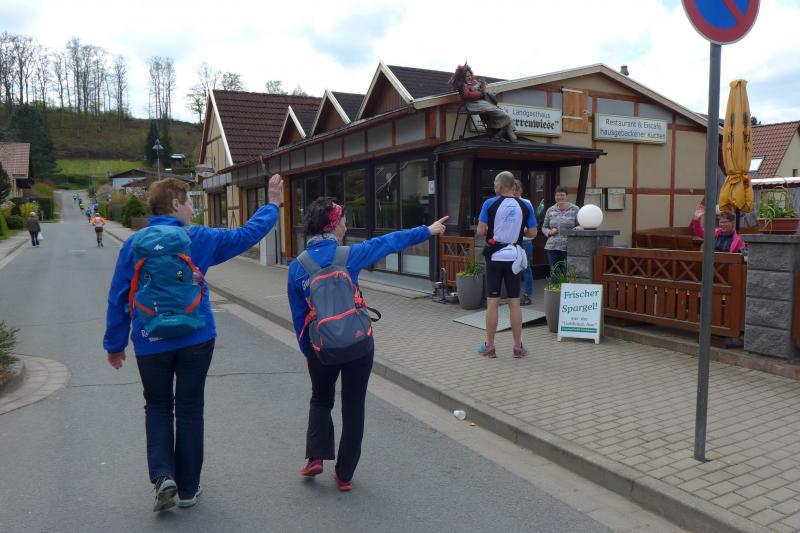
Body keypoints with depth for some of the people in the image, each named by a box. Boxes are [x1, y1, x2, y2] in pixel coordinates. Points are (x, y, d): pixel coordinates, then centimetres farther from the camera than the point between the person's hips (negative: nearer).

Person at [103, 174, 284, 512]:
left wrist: (115, 344, 10)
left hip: (150, 343, 1)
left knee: (157, 407, 19)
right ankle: (188, 488, 21)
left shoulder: (134, 244, -3)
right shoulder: (199, 239, -6)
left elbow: (118, 298, 0)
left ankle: (163, 475, 3)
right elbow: (246, 235, 4)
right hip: (195, 340, -1)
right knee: (189, 410, 11)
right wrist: (272, 205, 18)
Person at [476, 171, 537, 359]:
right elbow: (532, 233, 1)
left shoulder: (490, 204, -8)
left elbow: (481, 231, -10)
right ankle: (518, 347, 12)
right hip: (514, 258, 2)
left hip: (494, 257, -2)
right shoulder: (525, 205, 0)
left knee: (492, 303, 4)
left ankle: (489, 346, 10)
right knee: (514, 303, 7)